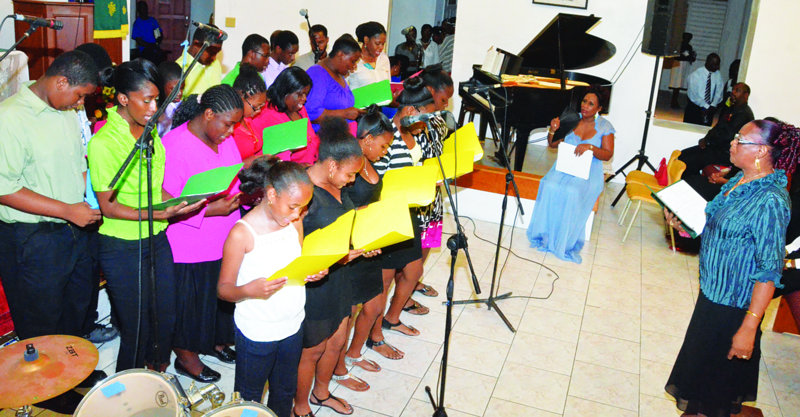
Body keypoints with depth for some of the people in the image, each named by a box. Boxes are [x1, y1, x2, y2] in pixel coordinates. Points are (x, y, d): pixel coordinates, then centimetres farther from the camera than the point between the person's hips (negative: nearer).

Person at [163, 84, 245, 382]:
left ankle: (214, 340, 42)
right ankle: (186, 356, 29)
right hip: (189, 247, -7)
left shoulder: (225, 139, 5)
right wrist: (210, 210, -26)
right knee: (189, 299, 9)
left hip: (224, 240, 7)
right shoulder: (174, 144, -20)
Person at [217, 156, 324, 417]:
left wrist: (313, 273, -10)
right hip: (256, 333, -5)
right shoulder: (242, 234, -20)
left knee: (285, 391, 23)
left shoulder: (294, 222, -1)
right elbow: (224, 289, -14)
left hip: (293, 325, 5)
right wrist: (249, 290, -34)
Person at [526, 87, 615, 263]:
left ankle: (566, 243, -20)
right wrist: (552, 130, -9)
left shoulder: (604, 126, 1)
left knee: (572, 192, -34)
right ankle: (545, 236, -18)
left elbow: (608, 155, -5)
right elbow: (552, 144, 12)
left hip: (589, 172, -2)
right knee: (550, 186, -30)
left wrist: (591, 147, -23)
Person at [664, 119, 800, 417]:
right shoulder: (740, 179, 1)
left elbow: (769, 271, -26)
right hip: (713, 290, 9)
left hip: (733, 304, -9)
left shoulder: (769, 201, -27)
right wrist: (684, 224, 1)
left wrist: (749, 328, -26)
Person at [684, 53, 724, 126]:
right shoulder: (695, 74, -9)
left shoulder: (718, 75, 3)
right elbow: (693, 95, -15)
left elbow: (718, 92, 0)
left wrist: (713, 105, -19)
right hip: (694, 108, -3)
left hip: (709, 109, 3)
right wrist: (706, 106, -21)